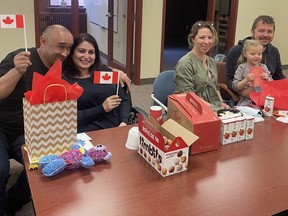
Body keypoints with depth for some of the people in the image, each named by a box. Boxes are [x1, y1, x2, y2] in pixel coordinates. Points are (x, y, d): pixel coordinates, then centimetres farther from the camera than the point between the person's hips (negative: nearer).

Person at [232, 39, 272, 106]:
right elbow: (235, 87, -5)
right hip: (246, 102, -3)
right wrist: (246, 80, -18)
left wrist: (267, 79, -7)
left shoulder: (264, 67, 10)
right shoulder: (242, 68, -1)